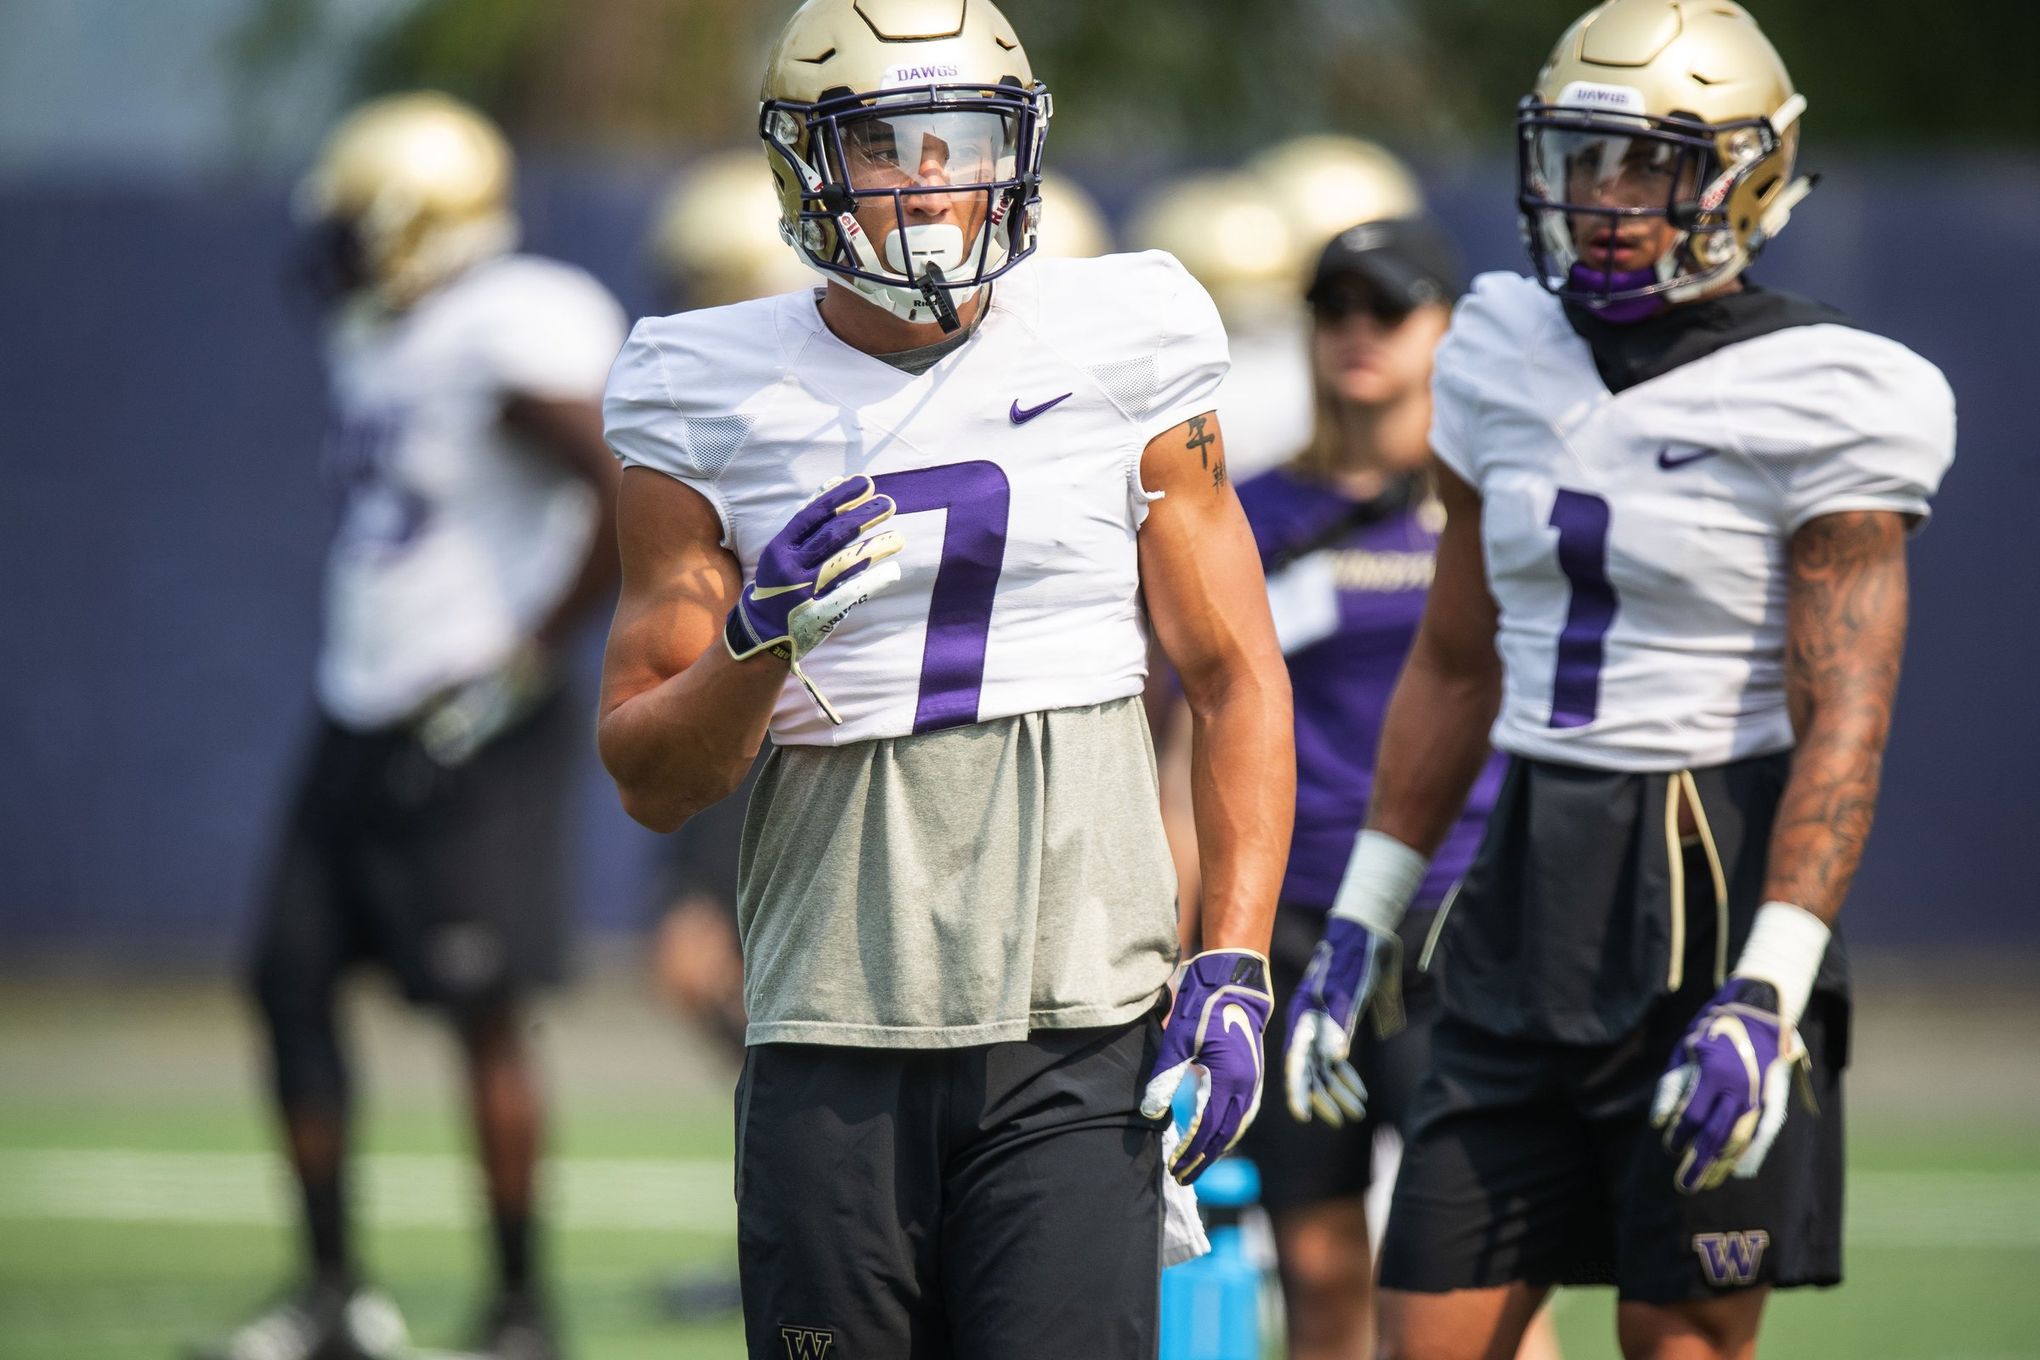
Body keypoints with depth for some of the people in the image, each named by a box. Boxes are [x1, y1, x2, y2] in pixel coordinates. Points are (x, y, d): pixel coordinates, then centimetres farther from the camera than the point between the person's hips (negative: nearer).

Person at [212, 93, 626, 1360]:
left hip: (472, 732, -10)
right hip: (367, 719, 10)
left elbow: (632, 505, -23)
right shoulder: (377, 342, 13)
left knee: (485, 1016, -6)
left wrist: (530, 652, -17)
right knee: (293, 980, 7)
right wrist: (368, 664, 17)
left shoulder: (513, 337, -17)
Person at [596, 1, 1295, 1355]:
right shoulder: (718, 413, 4)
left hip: (1077, 1037, -1)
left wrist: (1234, 969, -3)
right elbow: (651, 776, 6)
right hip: (833, 1035, 1)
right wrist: (760, 641, -14)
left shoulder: (1117, 361, 4)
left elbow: (1236, 680, 8)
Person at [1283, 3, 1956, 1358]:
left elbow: (1844, 724, -13)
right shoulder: (1510, 358, 9)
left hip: (1716, 890, -6)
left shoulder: (1815, 402, -9)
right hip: (1533, 891, 6)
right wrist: (1363, 917, 16)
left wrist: (1767, 991, -22)